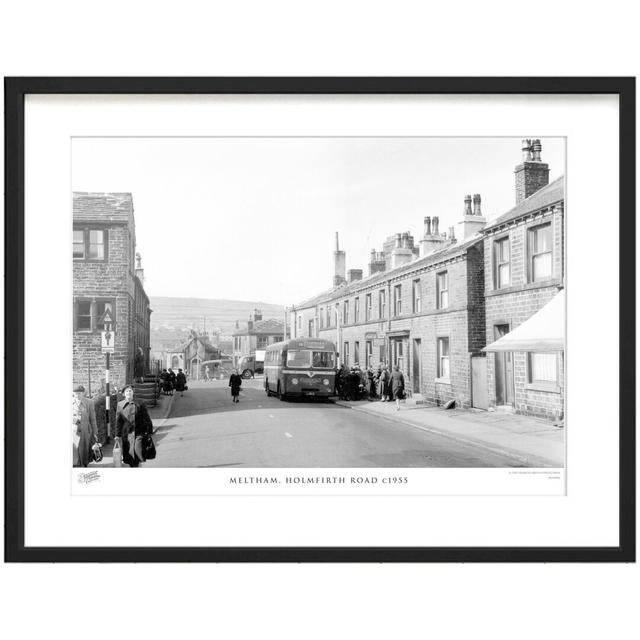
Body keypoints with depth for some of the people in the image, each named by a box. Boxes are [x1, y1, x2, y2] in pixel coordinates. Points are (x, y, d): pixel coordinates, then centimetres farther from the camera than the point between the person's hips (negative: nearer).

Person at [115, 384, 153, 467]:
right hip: (127, 433, 2)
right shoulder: (120, 405, 5)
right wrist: (117, 435, 7)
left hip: (138, 433, -2)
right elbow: (118, 421, 9)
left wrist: (149, 431, 3)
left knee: (137, 450, -13)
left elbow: (147, 418, 5)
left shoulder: (139, 404, 0)